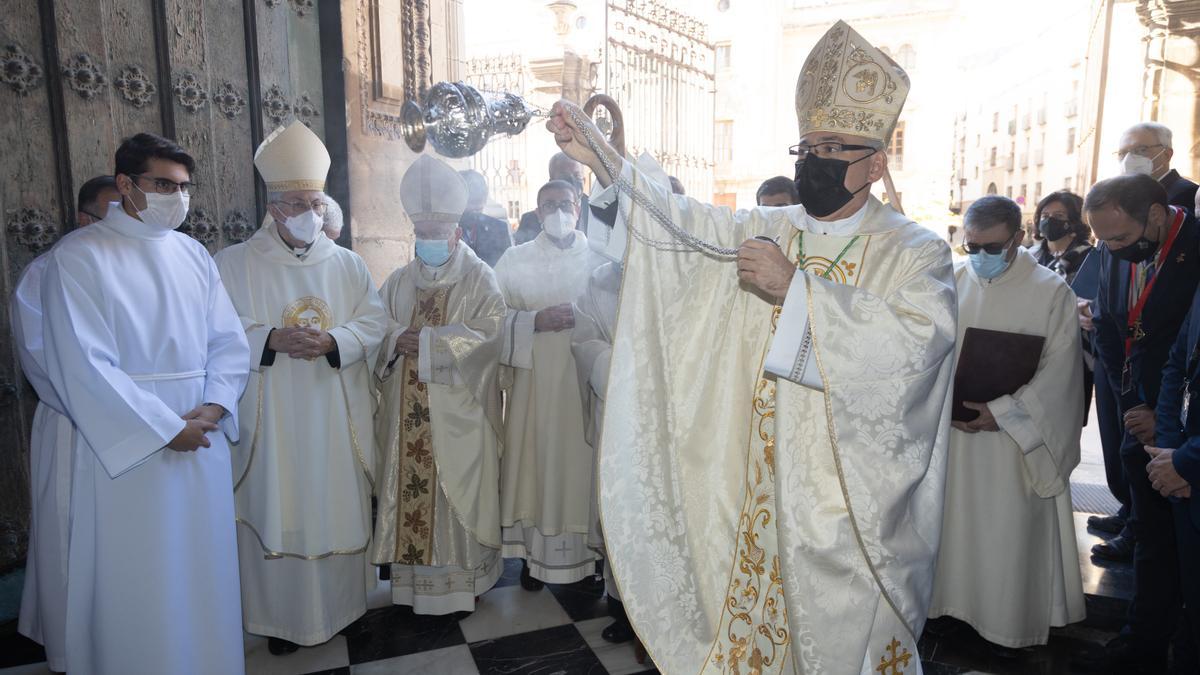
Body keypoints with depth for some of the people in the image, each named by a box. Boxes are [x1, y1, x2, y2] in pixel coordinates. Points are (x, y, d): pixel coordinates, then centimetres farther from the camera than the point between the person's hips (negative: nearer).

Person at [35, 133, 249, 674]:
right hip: (128, 445, -5)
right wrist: (164, 428, -15)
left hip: (202, 437, 5)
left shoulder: (194, 255, 9)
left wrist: (215, 406, -10)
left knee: (204, 569, 14)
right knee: (137, 579, 6)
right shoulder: (80, 256, -7)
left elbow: (229, 341, 7)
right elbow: (83, 364, -14)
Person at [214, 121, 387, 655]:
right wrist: (272, 339, -20)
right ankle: (281, 617, 22)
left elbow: (374, 325, 1)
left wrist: (331, 341, -17)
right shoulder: (235, 263, 1)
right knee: (276, 513, 5)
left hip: (335, 415, 2)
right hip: (270, 416, -2)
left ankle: (340, 604, 27)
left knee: (336, 507, 9)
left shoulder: (347, 264, 7)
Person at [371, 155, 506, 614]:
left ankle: (462, 582, 14)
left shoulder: (479, 278, -1)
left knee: (457, 493, 1)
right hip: (408, 414, 4)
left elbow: (486, 334, -13)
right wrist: (398, 339, -13)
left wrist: (425, 340, -16)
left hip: (458, 414, -4)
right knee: (409, 490, 6)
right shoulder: (399, 282, 14)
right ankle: (413, 580, 19)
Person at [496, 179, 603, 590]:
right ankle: (535, 553, 18)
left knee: (583, 462, 3)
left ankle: (586, 554, 18)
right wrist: (537, 320, -14)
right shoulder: (515, 259, 7)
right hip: (534, 380, 0)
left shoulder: (600, 259, 7)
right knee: (535, 461, 3)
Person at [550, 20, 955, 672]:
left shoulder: (916, 252, -6)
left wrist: (796, 287, -25)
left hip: (853, 494, -3)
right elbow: (687, 220, -5)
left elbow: (920, 335, -24)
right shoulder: (767, 231, 6)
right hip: (762, 483, 4)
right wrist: (604, 160, -18)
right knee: (755, 621, 15)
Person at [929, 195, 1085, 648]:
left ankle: (1011, 618, 27)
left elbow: (1059, 370, -10)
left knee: (1011, 529, 8)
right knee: (956, 519, 13)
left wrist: (1003, 412, -18)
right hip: (952, 428, 3)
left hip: (1016, 436, -2)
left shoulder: (1051, 291, -7)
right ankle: (955, 600, 32)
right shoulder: (951, 281, -2)